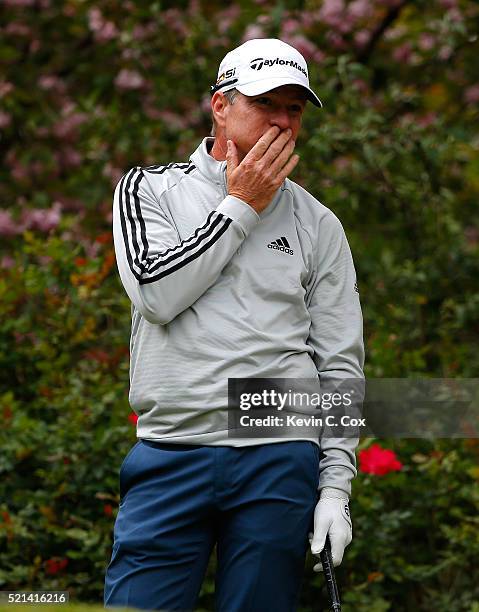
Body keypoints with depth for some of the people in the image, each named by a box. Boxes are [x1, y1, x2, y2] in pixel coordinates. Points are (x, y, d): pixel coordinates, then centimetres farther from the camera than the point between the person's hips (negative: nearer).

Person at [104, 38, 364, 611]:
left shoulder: (318, 225, 12)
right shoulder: (148, 188, 9)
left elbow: (340, 365, 10)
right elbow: (155, 292, -9)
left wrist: (335, 487, 1)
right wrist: (241, 207, -2)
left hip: (280, 460, 1)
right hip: (171, 452, -1)